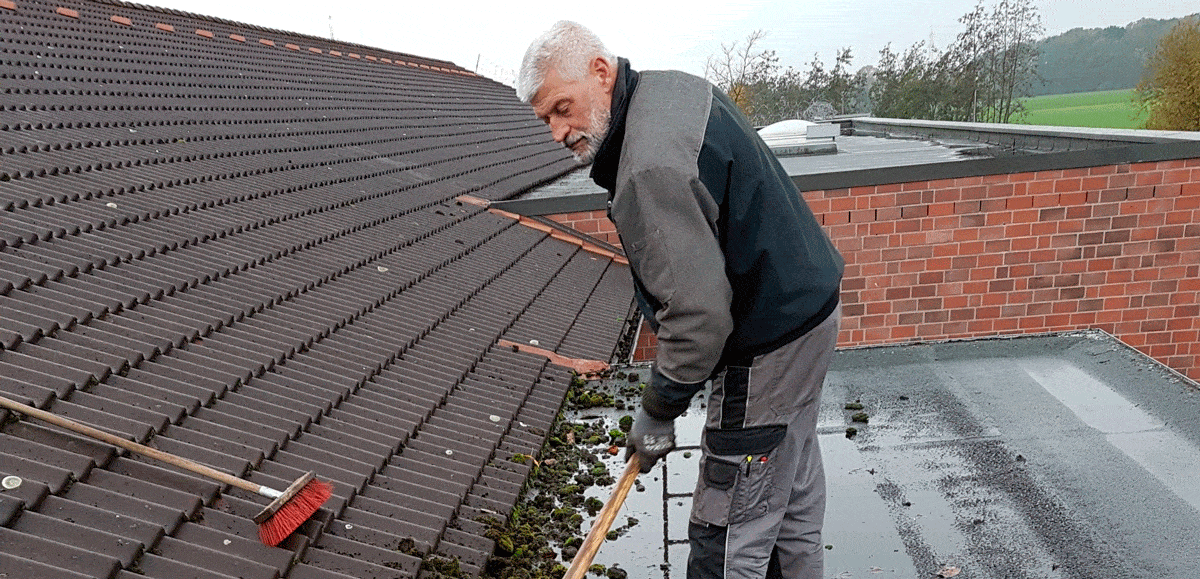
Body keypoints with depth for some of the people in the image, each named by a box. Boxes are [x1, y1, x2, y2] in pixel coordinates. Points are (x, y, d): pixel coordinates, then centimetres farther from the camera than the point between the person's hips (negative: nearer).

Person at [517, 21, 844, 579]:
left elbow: (699, 314, -29)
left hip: (769, 350, -10)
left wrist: (657, 412, -14)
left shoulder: (650, 171, -28)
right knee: (794, 496, 25)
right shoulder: (678, 87, 6)